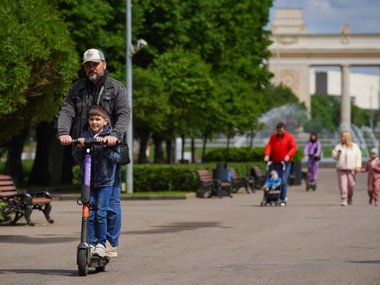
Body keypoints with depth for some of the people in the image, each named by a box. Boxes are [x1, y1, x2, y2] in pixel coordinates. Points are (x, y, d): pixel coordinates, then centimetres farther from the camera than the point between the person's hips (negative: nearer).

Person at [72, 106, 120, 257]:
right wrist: (79, 148, -15)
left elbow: (116, 157, -8)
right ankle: (90, 243, 5)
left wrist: (104, 147, -22)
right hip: (88, 180, 3)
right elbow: (77, 158, 5)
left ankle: (101, 243, 2)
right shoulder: (84, 136, 6)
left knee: (101, 213, -7)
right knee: (89, 213, -1)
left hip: (105, 181, -2)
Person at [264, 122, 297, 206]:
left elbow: (294, 147, -8)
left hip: (285, 162, -3)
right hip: (275, 162, 3)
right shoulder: (273, 137, 9)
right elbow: (269, 146, 0)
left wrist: (288, 155, -24)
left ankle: (283, 199, -6)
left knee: (284, 180, -11)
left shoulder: (289, 137, 1)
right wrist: (267, 155, -19)